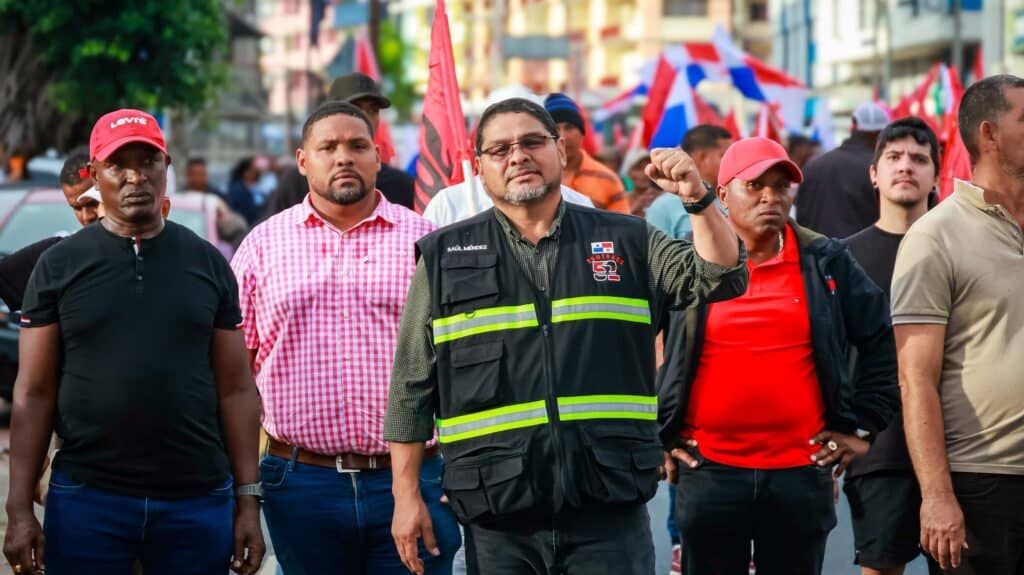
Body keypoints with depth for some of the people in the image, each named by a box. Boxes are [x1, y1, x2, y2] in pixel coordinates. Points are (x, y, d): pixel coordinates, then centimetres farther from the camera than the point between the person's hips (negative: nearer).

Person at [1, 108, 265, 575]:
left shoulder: (208, 264, 7)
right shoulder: (59, 266, 3)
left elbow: (235, 389, 7)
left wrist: (248, 500, 1)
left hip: (200, 500, 1)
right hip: (86, 499, -1)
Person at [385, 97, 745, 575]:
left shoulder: (628, 243, 11)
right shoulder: (444, 258, 8)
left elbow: (721, 279, 2)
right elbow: (411, 388, 8)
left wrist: (697, 200, -14)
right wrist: (406, 494, 2)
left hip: (612, 506, 0)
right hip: (496, 516, 0)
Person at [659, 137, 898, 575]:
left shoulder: (825, 263, 5)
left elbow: (883, 338, 12)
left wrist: (862, 425, 7)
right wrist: (655, 432, 6)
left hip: (802, 471, 1)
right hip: (708, 469, -1)